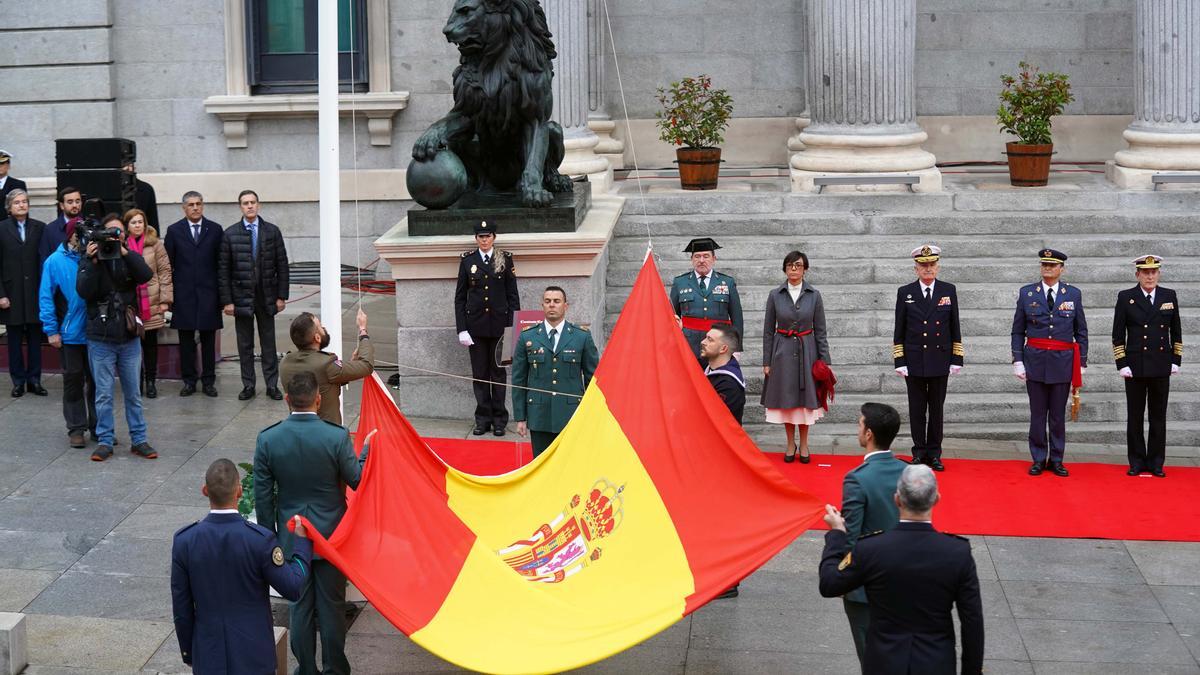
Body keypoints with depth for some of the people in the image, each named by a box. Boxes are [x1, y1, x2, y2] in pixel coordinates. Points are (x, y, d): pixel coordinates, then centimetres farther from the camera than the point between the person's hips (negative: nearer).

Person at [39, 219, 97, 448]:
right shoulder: (55, 261, -4)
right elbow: (46, 298, -4)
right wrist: (51, 330, -7)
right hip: (70, 333, -2)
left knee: (96, 380, 9)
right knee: (73, 380, 7)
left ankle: (98, 426, 19)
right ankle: (76, 428, 15)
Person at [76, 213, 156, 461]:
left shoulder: (130, 257, 5)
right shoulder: (90, 258, -1)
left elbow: (146, 275, -15)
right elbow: (84, 291, -13)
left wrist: (124, 252, -22)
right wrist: (93, 262, -21)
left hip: (129, 336, 2)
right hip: (101, 338, -2)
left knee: (133, 393, 10)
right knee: (104, 394, 3)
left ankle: (139, 440, 17)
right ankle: (105, 441, 12)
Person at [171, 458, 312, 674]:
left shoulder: (184, 541, -10)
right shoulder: (260, 540, -18)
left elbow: (181, 607, -2)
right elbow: (293, 588, -9)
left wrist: (188, 652, 12)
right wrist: (302, 540, 4)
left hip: (208, 658, 2)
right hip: (254, 657, -2)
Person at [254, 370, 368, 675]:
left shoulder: (267, 439, -11)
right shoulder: (337, 436, -18)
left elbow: (262, 496, -5)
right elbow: (356, 479, -7)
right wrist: (366, 451, 10)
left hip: (291, 536, 1)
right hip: (331, 535, -1)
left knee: (299, 605, 13)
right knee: (332, 604, 11)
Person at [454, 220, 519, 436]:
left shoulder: (505, 259, 2)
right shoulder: (467, 260, 3)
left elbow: (512, 295, 3)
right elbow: (460, 296, 4)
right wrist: (461, 329, -3)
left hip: (499, 323, -1)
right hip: (476, 324, 1)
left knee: (498, 372, 5)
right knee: (479, 373, 5)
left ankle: (499, 419, 11)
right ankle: (483, 419, 12)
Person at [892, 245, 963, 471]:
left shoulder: (948, 291, 4)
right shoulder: (905, 293, 1)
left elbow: (955, 328, 6)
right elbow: (899, 331, 3)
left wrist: (957, 359, 1)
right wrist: (899, 361, -3)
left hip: (940, 360, 1)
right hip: (914, 362, -1)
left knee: (937, 409, 6)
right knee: (917, 409, 4)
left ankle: (934, 454, 12)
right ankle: (919, 453, 12)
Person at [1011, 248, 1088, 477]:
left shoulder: (1073, 294, 5)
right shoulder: (1026, 293, 4)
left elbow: (1081, 332, 9)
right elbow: (1018, 331, 7)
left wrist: (1082, 363, 4)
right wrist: (1017, 360, -1)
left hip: (1062, 362, 0)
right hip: (1035, 361, 0)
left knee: (1058, 415, 4)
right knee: (1037, 414, 3)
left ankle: (1056, 460, 13)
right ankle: (1039, 459, 11)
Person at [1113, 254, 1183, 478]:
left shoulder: (1169, 296, 6)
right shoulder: (1126, 298, -1)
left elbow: (1176, 331, 12)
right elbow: (1118, 335, 0)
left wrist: (1176, 360, 6)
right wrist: (1121, 364, -5)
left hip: (1161, 367, 2)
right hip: (1135, 367, -2)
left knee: (1158, 417, 6)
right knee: (1135, 417, 4)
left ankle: (1156, 463, 12)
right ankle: (1137, 462, 11)